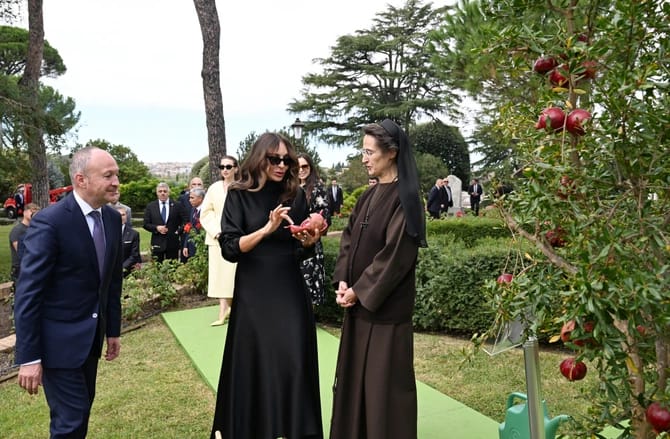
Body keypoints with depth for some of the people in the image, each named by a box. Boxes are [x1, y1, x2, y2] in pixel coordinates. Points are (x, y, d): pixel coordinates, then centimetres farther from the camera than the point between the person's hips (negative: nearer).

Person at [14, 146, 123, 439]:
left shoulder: (113, 218, 2)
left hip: (92, 335, 7)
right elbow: (28, 293, -19)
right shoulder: (50, 221, -20)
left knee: (82, 409, 18)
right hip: (58, 339, -7)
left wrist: (113, 329, 13)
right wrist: (28, 357, -19)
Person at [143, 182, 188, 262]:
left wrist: (179, 231, -6)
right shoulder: (150, 206, 8)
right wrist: (156, 228, -11)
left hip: (173, 243, 0)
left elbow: (185, 221, 5)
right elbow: (146, 224, 5)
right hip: (157, 243, 0)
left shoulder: (177, 206, 6)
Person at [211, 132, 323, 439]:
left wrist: (308, 242, -11)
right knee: (254, 364, 5)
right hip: (253, 294, -2)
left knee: (293, 362, 2)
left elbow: (301, 252, 11)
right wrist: (267, 229, -22)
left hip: (290, 293, 2)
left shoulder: (295, 196, 5)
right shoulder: (239, 195, -4)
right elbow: (229, 249, -11)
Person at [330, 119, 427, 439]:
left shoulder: (404, 198, -14)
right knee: (355, 374, 15)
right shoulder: (369, 195, 10)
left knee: (385, 378, 3)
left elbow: (395, 254, -19)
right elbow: (349, 238, 9)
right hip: (358, 301, 8)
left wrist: (359, 291, -15)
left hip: (386, 304, -8)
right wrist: (343, 281, -5)